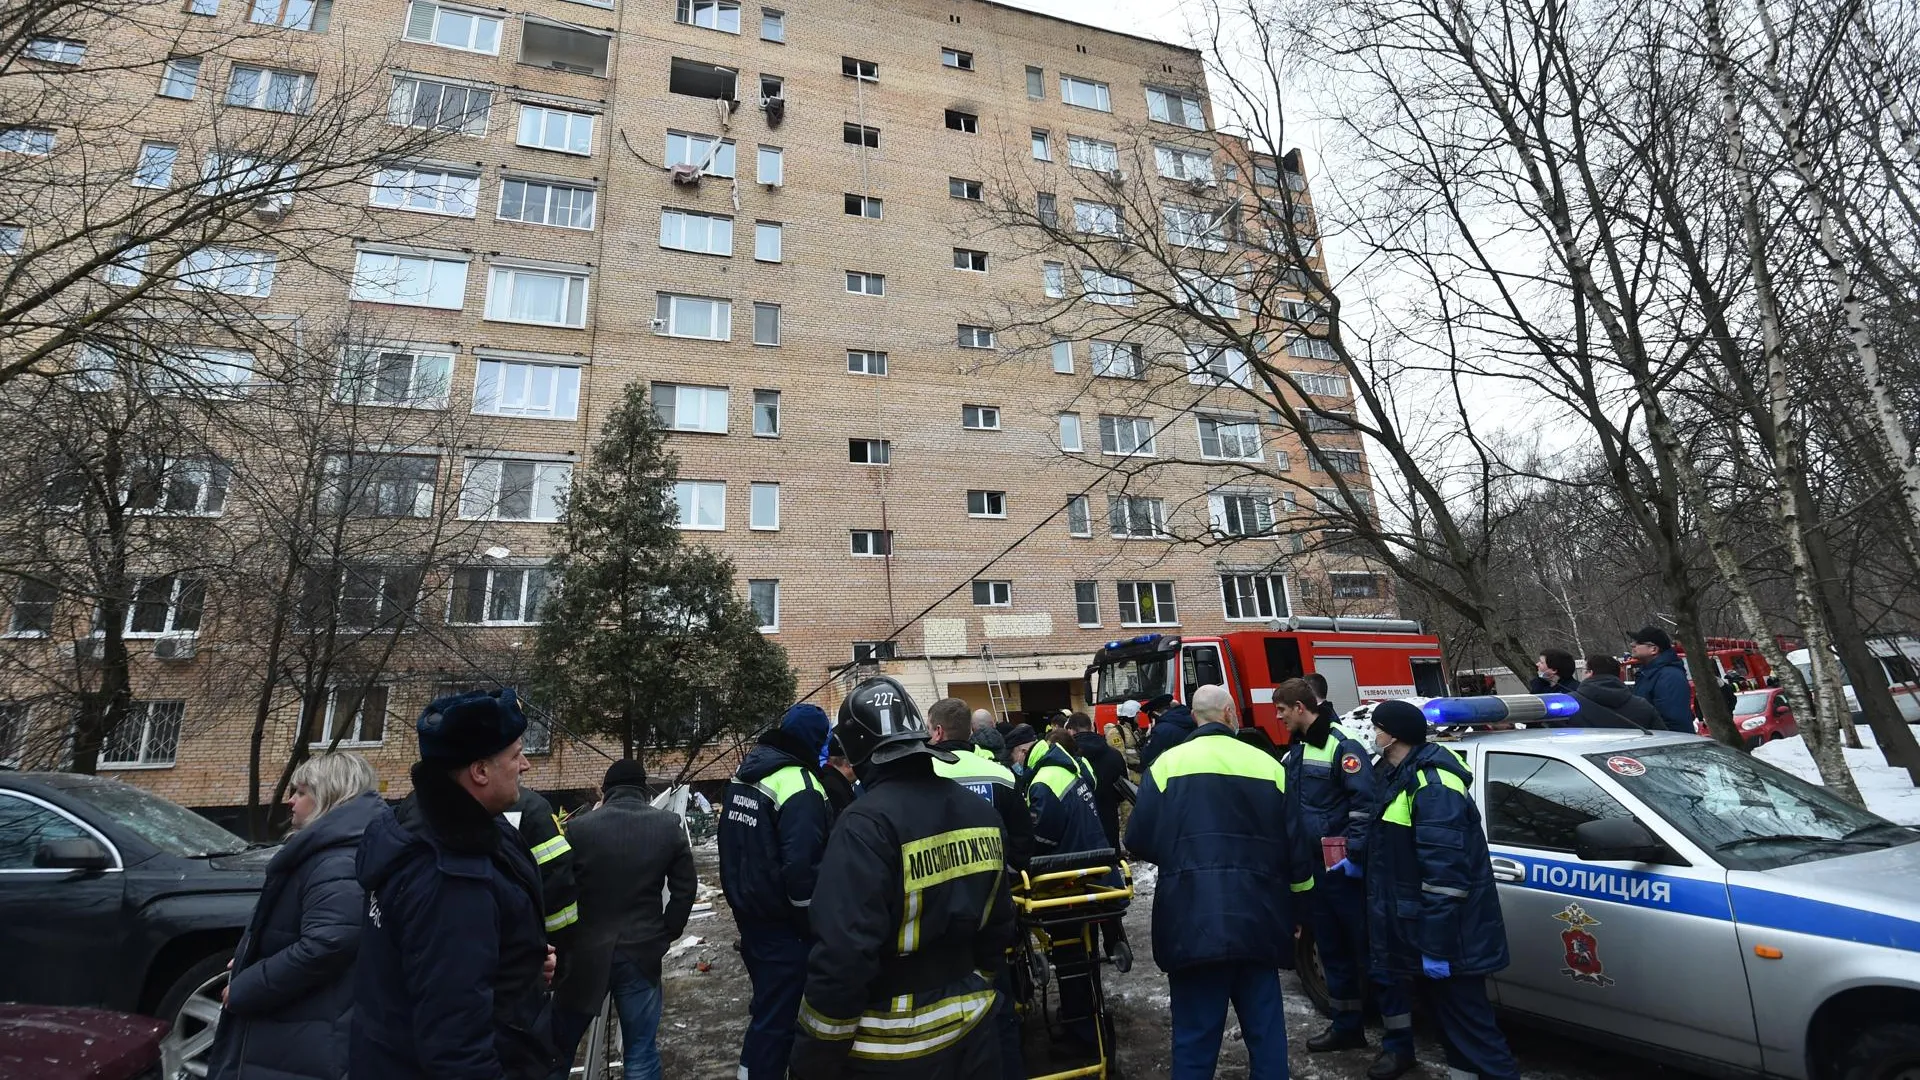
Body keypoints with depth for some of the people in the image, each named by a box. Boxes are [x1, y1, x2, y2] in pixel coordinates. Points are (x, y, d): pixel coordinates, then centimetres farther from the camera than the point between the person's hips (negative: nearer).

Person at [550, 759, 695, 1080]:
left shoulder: (579, 827, -8)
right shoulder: (670, 827, -3)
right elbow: (684, 891, 0)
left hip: (585, 953, -1)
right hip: (642, 952, 1)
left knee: (558, 1049, 18)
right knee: (641, 1054, 12)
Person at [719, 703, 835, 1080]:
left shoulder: (745, 774, 5)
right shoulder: (799, 785, -23)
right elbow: (801, 866, -28)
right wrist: (811, 919, -13)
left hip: (748, 912, 9)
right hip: (783, 925, -9)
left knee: (767, 1003, 26)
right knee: (779, 1015, 4)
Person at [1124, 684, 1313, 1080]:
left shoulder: (1168, 763, -5)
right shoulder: (1267, 764, 3)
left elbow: (1139, 841, -5)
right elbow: (1295, 843, 7)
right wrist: (1298, 900, 21)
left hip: (1193, 919, -2)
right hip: (1257, 917, 3)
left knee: (1196, 1034, 7)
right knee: (1265, 1028, 18)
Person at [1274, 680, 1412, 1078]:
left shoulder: (1341, 747, -15)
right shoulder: (1295, 751, 11)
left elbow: (1366, 803, -21)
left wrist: (1354, 854, -22)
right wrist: (1294, 858, 17)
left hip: (1344, 870, -8)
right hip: (1312, 870, 8)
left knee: (1370, 951, 0)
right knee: (1332, 951, 18)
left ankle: (1399, 1042, 11)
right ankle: (1348, 1026, 32)